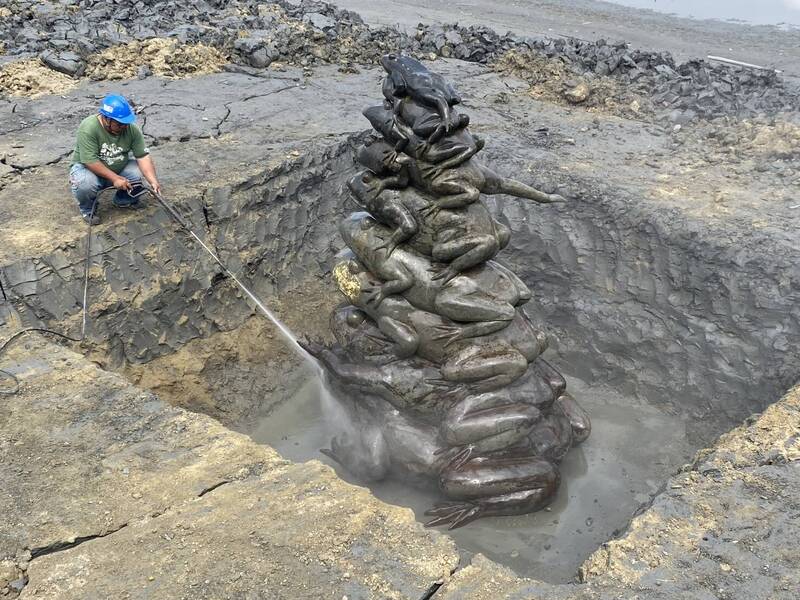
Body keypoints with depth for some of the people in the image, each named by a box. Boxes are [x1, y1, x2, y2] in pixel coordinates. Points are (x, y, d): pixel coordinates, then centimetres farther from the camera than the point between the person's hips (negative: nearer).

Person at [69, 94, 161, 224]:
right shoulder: (88, 128, -28)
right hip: (88, 167, -4)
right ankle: (88, 208, -2)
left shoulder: (131, 129, -15)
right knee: (85, 183, -34)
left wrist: (153, 181, -28)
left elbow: (143, 156, -16)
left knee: (140, 171, -20)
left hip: (118, 168, 4)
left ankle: (123, 200, 8)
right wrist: (115, 178, -33)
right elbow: (90, 161, -31)